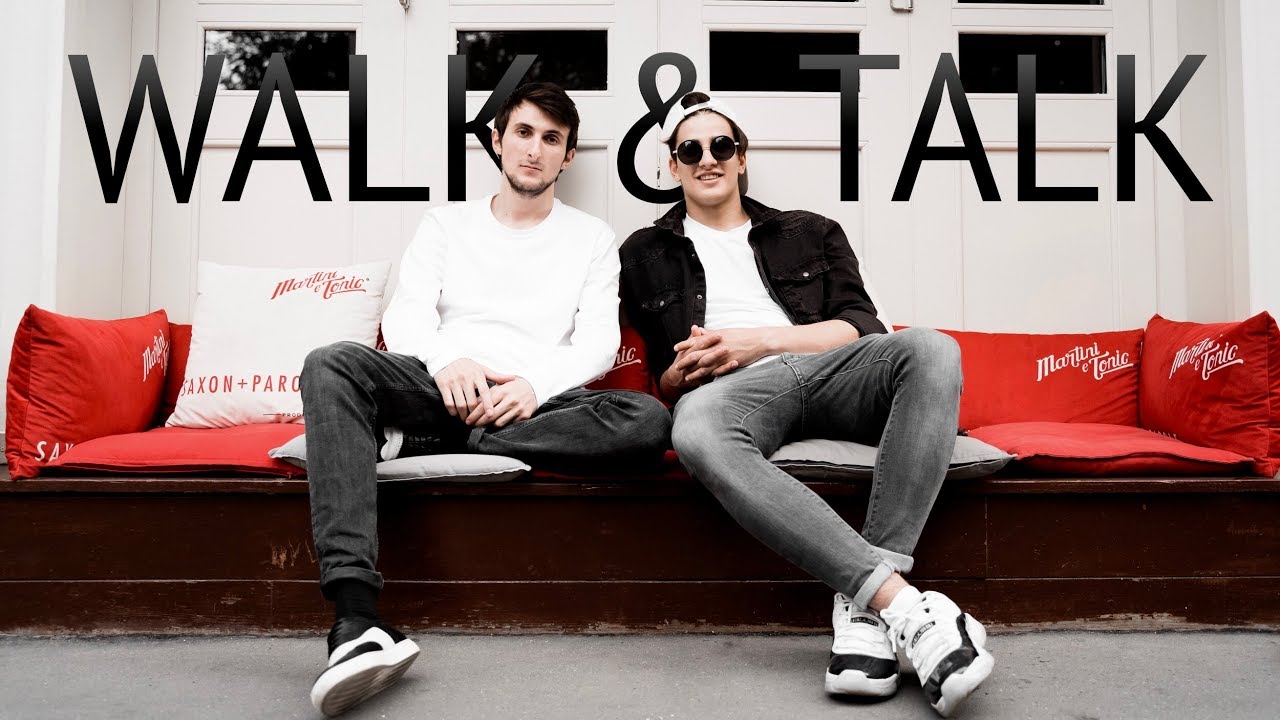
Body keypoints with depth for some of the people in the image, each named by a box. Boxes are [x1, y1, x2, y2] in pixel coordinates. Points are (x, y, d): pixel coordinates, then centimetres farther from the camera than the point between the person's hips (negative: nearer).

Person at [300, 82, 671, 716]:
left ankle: (416, 442, -26)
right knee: (332, 365, -30)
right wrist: (447, 363, -17)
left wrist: (535, 385, -16)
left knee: (649, 421, -31)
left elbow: (598, 342, 5)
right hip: (441, 383, 1)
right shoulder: (447, 222, 20)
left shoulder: (591, 237, 18)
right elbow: (405, 314, 6)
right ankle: (356, 619, -43)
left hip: (540, 400, -1)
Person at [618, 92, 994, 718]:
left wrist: (759, 341, -3)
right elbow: (662, 374, 21)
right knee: (695, 431, -41)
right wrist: (681, 373, -4)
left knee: (930, 350, -31)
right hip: (736, 389, -2)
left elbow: (861, 327, 12)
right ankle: (900, 601, -45)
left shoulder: (810, 233, 27)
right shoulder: (646, 254, 25)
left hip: (829, 369, 2)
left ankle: (862, 604, -38)